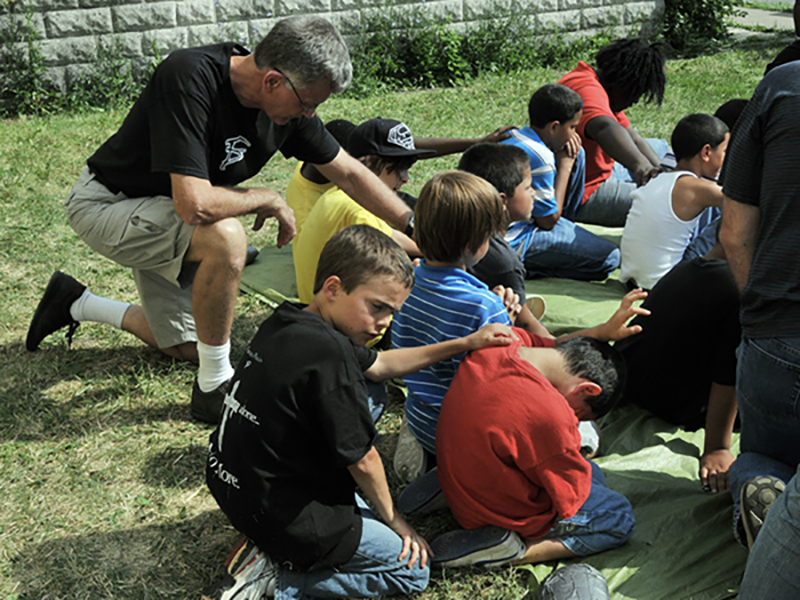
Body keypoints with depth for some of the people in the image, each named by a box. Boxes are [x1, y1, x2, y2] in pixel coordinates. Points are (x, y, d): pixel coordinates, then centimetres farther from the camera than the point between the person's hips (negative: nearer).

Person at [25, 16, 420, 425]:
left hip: (166, 219, 8)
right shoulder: (190, 78, -35)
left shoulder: (290, 100, -12)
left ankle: (77, 304, 34)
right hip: (107, 204, -8)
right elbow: (194, 204, -43)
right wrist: (270, 200, -25)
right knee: (224, 235, -36)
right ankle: (214, 388, -17)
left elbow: (349, 173, -1)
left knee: (187, 347, 14)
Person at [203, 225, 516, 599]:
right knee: (414, 570, 8)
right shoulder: (329, 354, -26)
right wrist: (393, 519, 2)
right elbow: (362, 459, -17)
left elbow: (378, 365, 17)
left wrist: (464, 344, 14)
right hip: (284, 518, -8)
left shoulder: (288, 324, 3)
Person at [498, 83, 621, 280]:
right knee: (610, 258, -9)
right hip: (515, 243, -9)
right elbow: (548, 220, -14)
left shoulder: (513, 138, 3)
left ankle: (565, 235, 19)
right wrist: (564, 165, -9)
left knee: (577, 156, 12)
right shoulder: (540, 158, -25)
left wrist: (566, 161, -2)